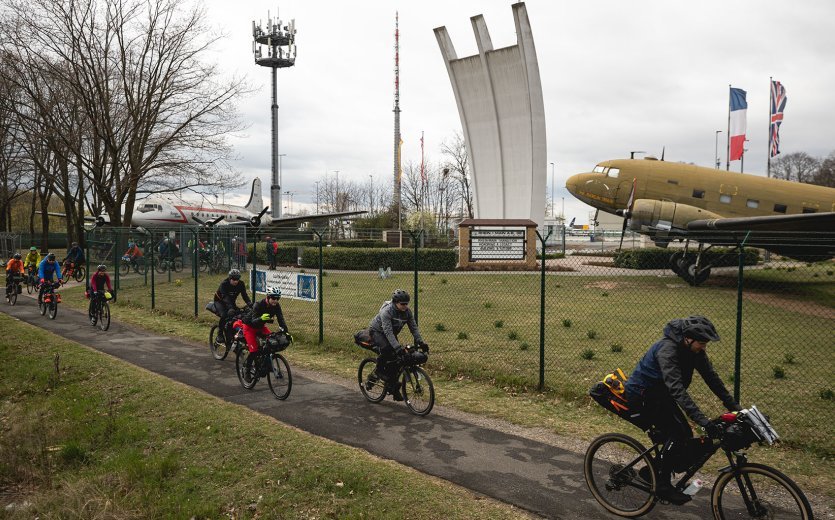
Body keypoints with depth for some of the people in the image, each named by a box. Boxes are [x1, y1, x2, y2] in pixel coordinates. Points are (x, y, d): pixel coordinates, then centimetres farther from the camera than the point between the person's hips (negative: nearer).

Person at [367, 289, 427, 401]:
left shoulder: (407, 312, -15)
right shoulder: (386, 311, -33)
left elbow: (414, 327, -11)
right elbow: (388, 332, -40)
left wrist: (420, 341, -25)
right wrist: (397, 347, -49)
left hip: (391, 334, 6)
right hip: (377, 331, -6)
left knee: (395, 359, -5)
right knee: (386, 348, -36)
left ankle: (394, 388, 7)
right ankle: (378, 371, -11)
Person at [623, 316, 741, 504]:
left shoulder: (693, 350, -6)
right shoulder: (667, 350, -32)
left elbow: (711, 377, 0)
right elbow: (677, 390, -40)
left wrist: (735, 407, -4)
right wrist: (703, 421, -45)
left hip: (660, 394, 9)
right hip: (642, 396, -9)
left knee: (685, 439, 2)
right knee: (679, 434, -20)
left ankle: (653, 470, 20)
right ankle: (663, 485, -7)